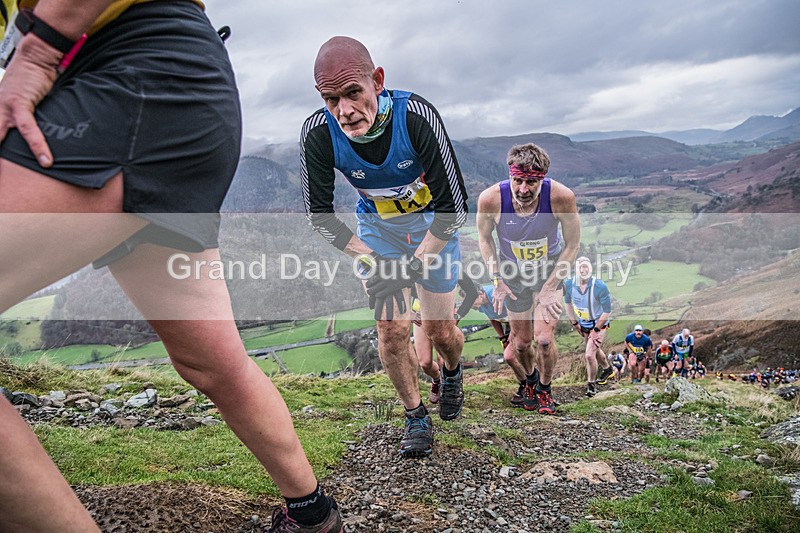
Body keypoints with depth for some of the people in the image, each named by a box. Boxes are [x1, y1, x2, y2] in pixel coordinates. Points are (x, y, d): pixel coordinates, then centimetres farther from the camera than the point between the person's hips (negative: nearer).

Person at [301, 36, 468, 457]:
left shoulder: (416, 116, -33)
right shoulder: (317, 133, -27)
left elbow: (453, 206, -26)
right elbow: (319, 215, -14)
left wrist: (413, 266, -29)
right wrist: (371, 262, -20)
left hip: (434, 222, -1)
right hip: (376, 226, 2)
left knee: (439, 330, 3)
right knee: (391, 328, -7)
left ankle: (452, 371, 39)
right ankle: (415, 417, 15)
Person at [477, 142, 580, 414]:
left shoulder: (561, 197, -31)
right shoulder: (490, 199, -29)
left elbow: (572, 244, -14)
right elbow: (484, 237, -6)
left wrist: (550, 287, -15)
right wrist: (497, 280, -9)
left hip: (551, 271, -1)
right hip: (513, 273, 1)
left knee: (544, 339, -12)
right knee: (522, 342, 10)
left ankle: (545, 388, 20)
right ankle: (529, 378, 45)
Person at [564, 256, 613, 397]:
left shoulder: (600, 286, -28)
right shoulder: (569, 284, -16)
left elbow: (607, 311, -19)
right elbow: (567, 303, 5)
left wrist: (596, 330, -17)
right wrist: (575, 323, 5)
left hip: (599, 324, -5)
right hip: (583, 325, 5)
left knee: (589, 355, -13)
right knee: (595, 350, 24)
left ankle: (591, 384, 10)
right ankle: (607, 369, 54)